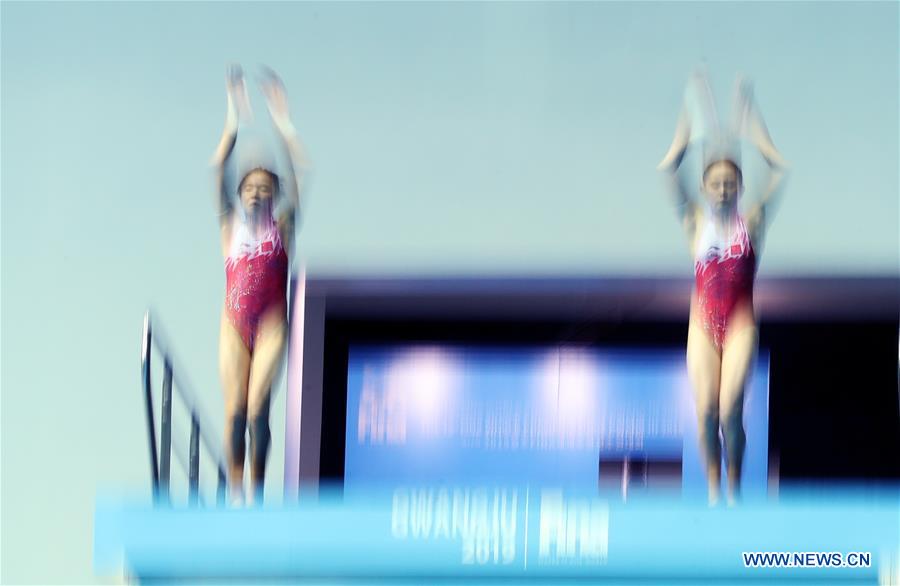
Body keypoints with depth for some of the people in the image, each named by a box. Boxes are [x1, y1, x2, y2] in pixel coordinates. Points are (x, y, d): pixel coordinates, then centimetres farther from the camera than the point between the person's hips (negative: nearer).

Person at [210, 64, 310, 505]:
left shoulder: (282, 224, 9)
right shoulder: (230, 224, 12)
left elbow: (297, 173, 1)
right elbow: (217, 171, 5)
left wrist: (281, 121, 0)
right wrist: (234, 118, 2)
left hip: (271, 323, -1)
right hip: (234, 322, 1)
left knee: (258, 409, -9)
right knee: (234, 410, -6)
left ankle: (256, 491, -1)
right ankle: (234, 491, -2)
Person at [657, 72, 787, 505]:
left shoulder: (752, 221, 5)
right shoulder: (696, 221, 6)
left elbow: (779, 170, 0)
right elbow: (668, 170, -1)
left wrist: (752, 125, 3)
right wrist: (689, 123, 1)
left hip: (740, 323, -1)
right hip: (703, 323, 1)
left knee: (730, 407, -13)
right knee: (706, 409, -7)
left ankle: (733, 489, 0)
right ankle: (714, 489, 5)